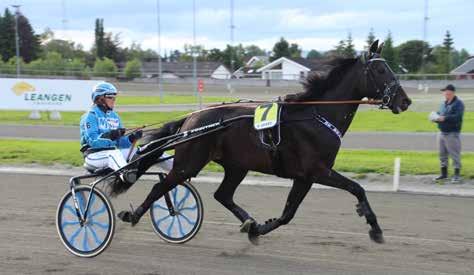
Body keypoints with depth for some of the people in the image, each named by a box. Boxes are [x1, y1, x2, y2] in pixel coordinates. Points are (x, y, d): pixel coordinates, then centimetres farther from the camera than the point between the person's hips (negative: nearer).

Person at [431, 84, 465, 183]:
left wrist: (444, 118, -28)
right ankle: (444, 173, 22)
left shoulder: (458, 103, -9)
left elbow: (457, 117, -21)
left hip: (452, 134, -8)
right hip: (442, 133, 8)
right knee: (442, 154, 12)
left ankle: (457, 175, 0)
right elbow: (439, 114, 19)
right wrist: (436, 117, -4)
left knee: (455, 154, -5)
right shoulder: (443, 104, 15)